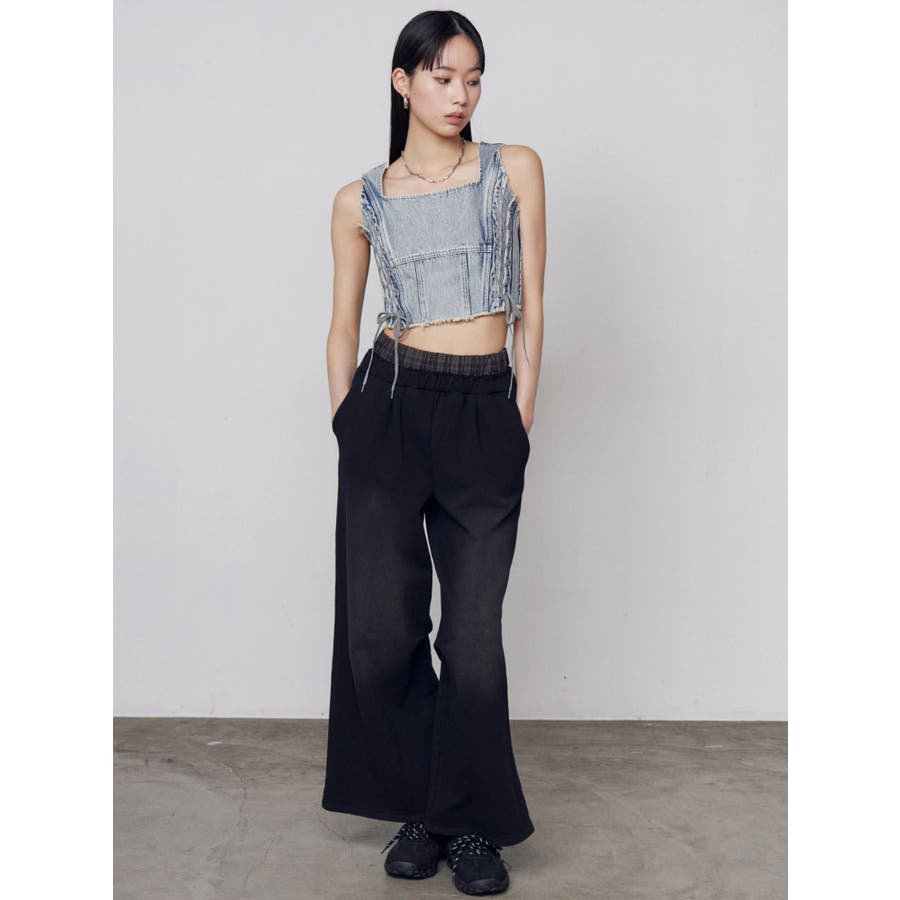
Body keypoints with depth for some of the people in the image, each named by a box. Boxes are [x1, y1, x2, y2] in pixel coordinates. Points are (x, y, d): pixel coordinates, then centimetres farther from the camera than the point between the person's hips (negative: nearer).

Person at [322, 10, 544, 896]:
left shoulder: (515, 169, 6)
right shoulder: (361, 201, 6)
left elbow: (530, 302, 7)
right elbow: (344, 324, 11)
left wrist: (522, 411, 3)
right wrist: (344, 426, 6)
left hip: (487, 414, 0)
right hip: (390, 404, 1)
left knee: (474, 631, 2)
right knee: (379, 624, 0)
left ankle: (472, 821, 19)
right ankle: (421, 808, 20)